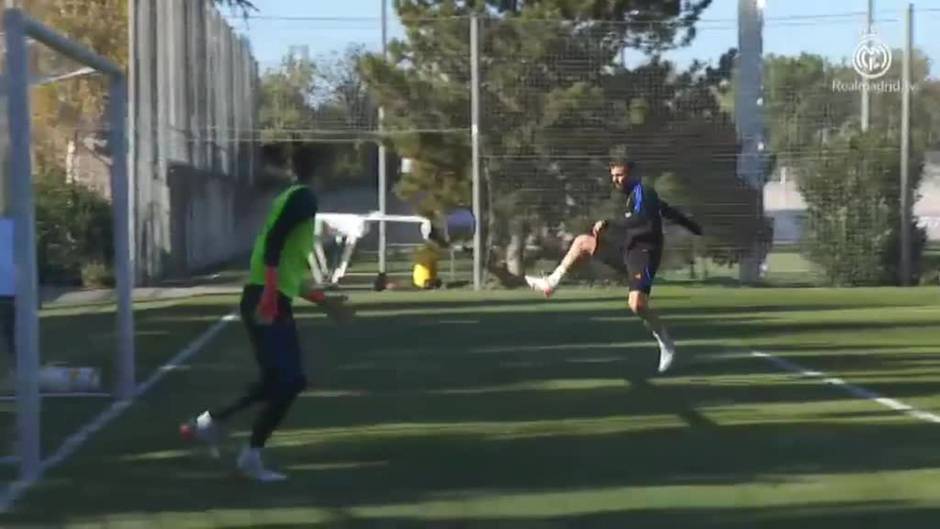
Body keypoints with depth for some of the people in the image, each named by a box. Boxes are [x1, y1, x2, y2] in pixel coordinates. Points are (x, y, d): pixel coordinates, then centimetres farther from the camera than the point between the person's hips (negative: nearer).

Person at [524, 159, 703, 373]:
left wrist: (609, 223, -27)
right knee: (583, 241, 11)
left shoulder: (643, 193, -13)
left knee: (637, 304, -24)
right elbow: (669, 211, 27)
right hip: (627, 249, 10)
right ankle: (551, 282, 14)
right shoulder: (635, 195, 18)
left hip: (643, 253, -10)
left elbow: (639, 220, -29)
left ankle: (667, 347, -9)